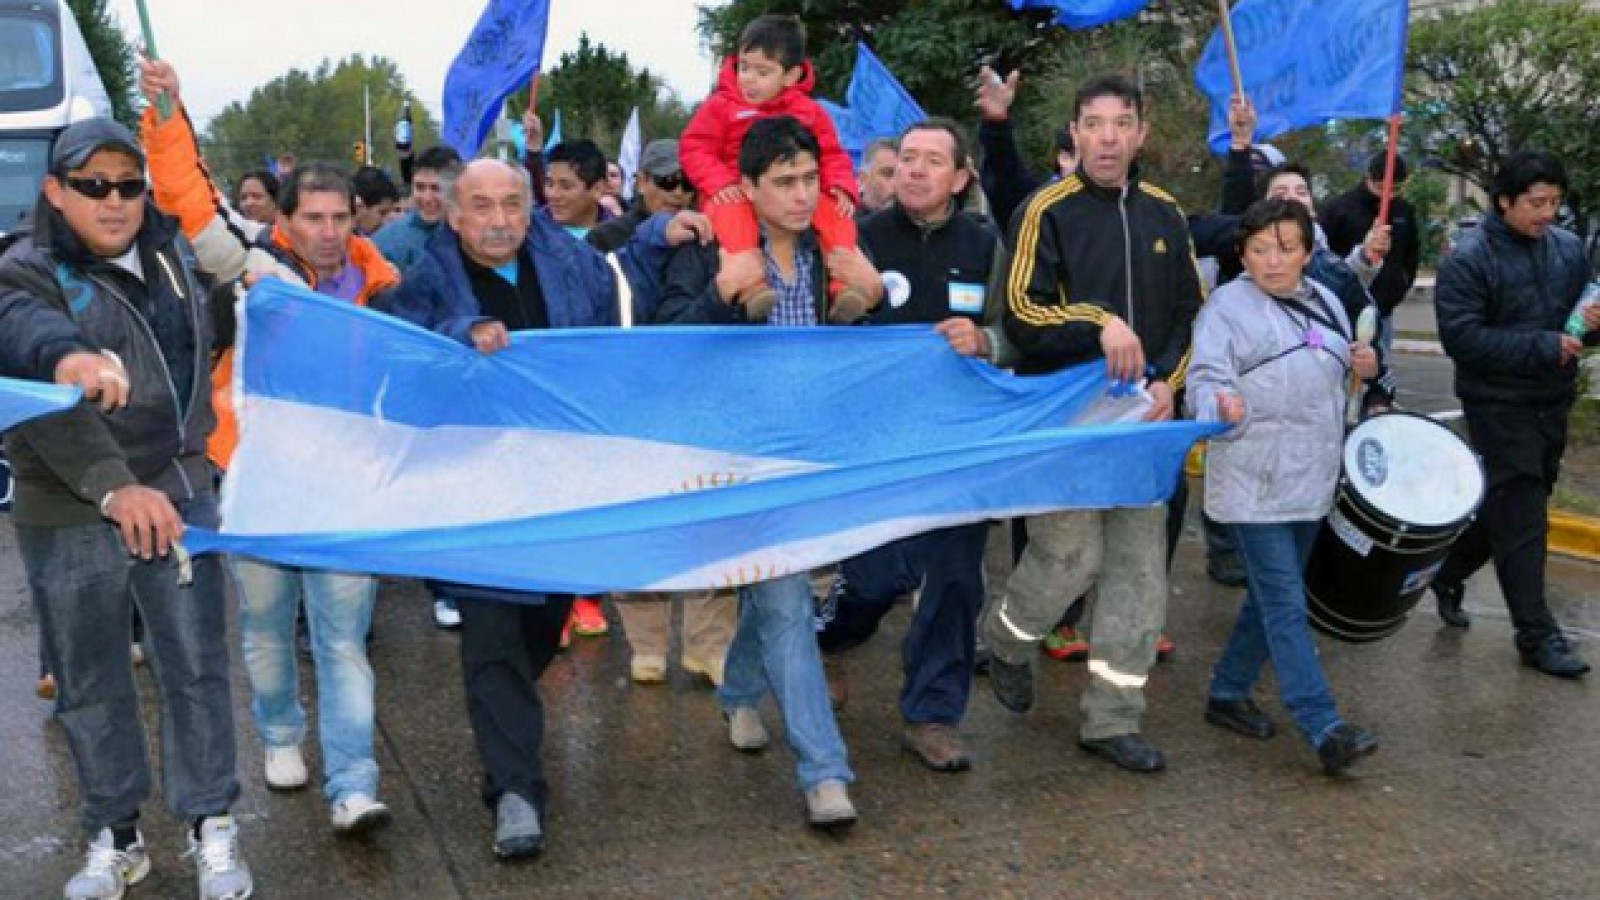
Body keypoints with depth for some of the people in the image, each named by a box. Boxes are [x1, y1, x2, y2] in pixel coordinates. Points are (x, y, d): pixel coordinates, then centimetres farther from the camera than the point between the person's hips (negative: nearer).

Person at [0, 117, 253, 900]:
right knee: (90, 685, 9)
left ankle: (211, 826, 18)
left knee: (196, 667, 4)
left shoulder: (172, 253, 8)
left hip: (177, 493, 3)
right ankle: (113, 837, 25)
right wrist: (113, 487, -37)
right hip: (68, 517, -3)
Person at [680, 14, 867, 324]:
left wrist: (841, 187, -13)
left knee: (836, 213, -23)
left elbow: (832, 155, 9)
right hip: (738, 194, -2)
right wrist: (719, 183, -21)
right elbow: (695, 148, -3)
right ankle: (752, 285, -54)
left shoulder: (810, 111, 8)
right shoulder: (721, 105, 2)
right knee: (731, 214, -38)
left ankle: (843, 286, -31)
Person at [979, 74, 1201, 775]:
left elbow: (1189, 312, 14)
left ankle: (1112, 719, 15)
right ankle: (1004, 640, 26)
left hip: (1143, 419, 5)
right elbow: (1021, 312, -13)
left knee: (1139, 566, 4)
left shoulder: (1164, 214, 11)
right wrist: (1098, 325, -25)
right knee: (1071, 556, -6)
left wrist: (1167, 381, -1)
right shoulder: (1047, 210, -5)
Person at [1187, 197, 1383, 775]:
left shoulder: (1325, 301, 12)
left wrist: (1364, 368, 4)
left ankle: (1228, 694, 29)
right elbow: (1206, 379, -16)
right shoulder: (1228, 305, -8)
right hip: (1255, 484, -7)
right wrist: (1222, 408, -37)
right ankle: (1324, 729, -8)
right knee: (1287, 607, -8)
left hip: (1311, 481, 7)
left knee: (1271, 597, 15)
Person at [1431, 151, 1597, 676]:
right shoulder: (1468, 260, -12)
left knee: (1506, 508, 16)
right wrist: (1544, 346, -22)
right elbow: (1461, 337, -19)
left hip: (1553, 402, 6)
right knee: (1522, 520, -4)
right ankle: (1536, 634, 4)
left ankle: (1449, 573, 38)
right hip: (1499, 405, -6)